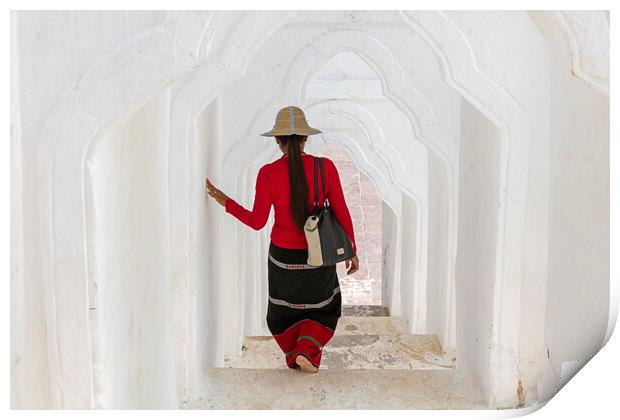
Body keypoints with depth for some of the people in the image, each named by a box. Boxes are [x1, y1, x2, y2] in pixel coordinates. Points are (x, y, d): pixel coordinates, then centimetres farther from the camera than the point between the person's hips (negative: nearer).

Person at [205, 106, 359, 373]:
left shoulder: (268, 174, -16)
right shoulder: (325, 167, -14)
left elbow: (257, 222, -12)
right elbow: (342, 213, -10)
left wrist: (226, 202, 2)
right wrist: (352, 251, 2)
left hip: (283, 257, 0)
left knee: (285, 311, 27)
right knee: (324, 309, 25)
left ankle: (295, 356, 34)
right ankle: (306, 350, 5)